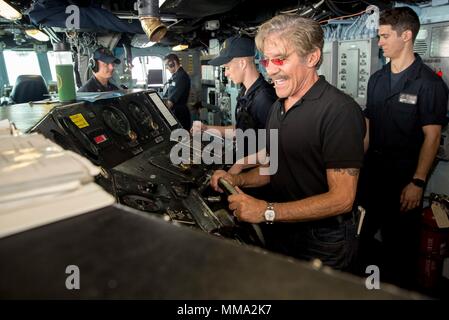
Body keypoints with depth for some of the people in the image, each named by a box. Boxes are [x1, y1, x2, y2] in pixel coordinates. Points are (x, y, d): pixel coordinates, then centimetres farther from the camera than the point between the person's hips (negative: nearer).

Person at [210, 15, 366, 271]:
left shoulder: (340, 111, -22)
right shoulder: (279, 107, 6)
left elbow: (342, 198, -25)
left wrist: (267, 211, -27)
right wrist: (239, 180, -5)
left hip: (323, 247, -7)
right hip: (280, 233, 8)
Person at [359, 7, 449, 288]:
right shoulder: (377, 79, 9)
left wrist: (417, 183, -16)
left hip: (404, 176, -5)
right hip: (372, 170, 6)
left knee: (399, 243, 7)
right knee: (361, 233, 13)